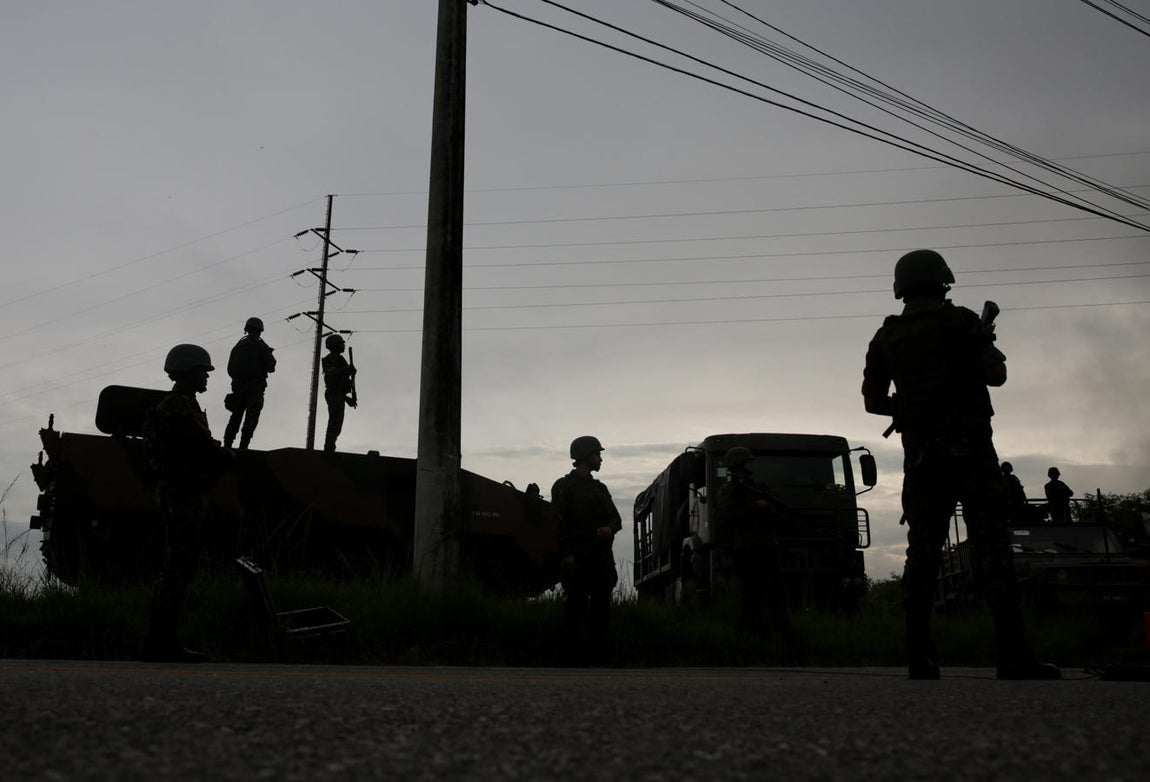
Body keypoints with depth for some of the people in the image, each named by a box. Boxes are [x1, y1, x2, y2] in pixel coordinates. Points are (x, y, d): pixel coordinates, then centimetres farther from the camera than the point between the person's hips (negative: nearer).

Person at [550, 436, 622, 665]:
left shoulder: (600, 488, 21)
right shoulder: (564, 486, 0)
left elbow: (616, 517, 17)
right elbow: (560, 523, -9)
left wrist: (609, 528, -7)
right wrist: (567, 554, -19)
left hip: (602, 558, 7)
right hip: (577, 559, -7)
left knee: (601, 607, 6)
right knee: (576, 607, -7)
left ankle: (598, 653, 12)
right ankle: (573, 655, -4)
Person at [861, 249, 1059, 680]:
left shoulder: (885, 337, 11)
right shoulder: (961, 321, 2)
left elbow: (873, 400, 11)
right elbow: (995, 374, -3)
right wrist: (984, 345, 16)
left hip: (922, 455, 3)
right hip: (970, 450, -3)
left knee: (922, 551, 3)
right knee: (992, 546, -5)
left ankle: (919, 656, -1)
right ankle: (1012, 653, -11)